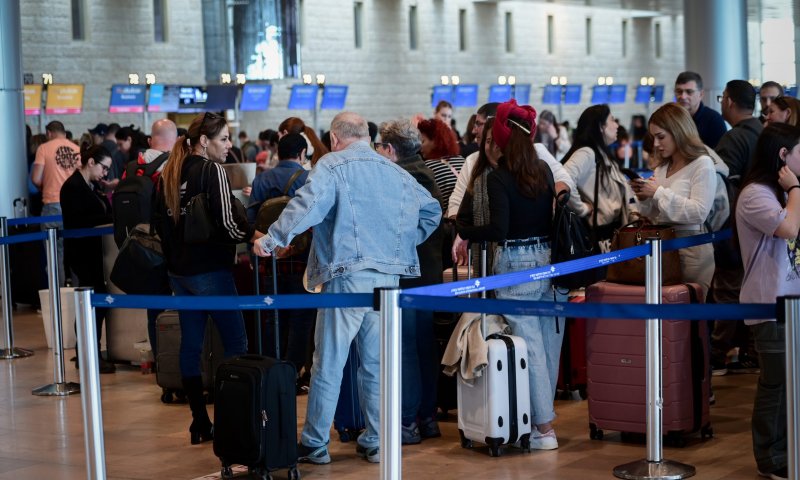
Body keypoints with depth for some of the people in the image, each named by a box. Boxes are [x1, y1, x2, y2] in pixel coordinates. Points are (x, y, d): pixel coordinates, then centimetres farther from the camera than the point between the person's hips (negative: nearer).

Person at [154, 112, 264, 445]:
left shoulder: (169, 174, 9)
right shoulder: (212, 171, -13)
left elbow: (159, 220, 15)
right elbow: (227, 223, -19)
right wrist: (253, 235, -3)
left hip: (178, 271, 8)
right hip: (210, 270, -8)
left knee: (190, 345, 9)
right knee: (236, 345, 0)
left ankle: (200, 424, 12)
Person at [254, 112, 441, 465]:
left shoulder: (333, 166, -4)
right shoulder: (397, 173, 14)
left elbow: (307, 204, -18)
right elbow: (431, 210, 22)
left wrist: (273, 239, -14)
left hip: (347, 276, -5)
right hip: (389, 275, 5)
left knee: (328, 365, 1)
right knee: (377, 363, 13)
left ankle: (315, 444, 6)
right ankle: (376, 442, 17)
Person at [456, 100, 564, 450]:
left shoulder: (498, 178, -12)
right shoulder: (544, 171, 7)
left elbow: (498, 230, -18)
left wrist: (464, 230, -5)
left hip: (516, 265, -6)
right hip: (550, 261, 6)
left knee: (530, 346, -2)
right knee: (550, 343, 11)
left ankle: (544, 427, 0)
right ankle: (544, 414, 23)